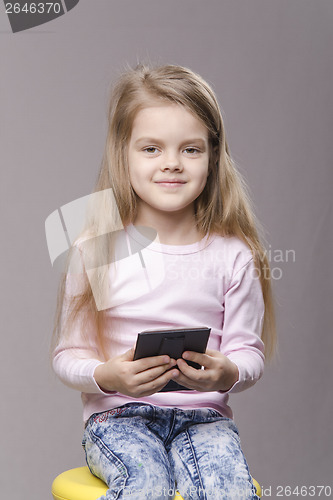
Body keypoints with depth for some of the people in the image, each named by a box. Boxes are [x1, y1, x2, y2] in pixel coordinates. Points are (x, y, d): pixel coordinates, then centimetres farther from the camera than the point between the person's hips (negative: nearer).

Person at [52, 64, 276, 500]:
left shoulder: (233, 255, 0)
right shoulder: (97, 250, -4)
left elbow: (249, 351, 3)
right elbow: (69, 354, 0)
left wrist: (227, 374, -19)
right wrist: (108, 377, -21)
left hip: (204, 415, 2)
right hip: (119, 415, -1)